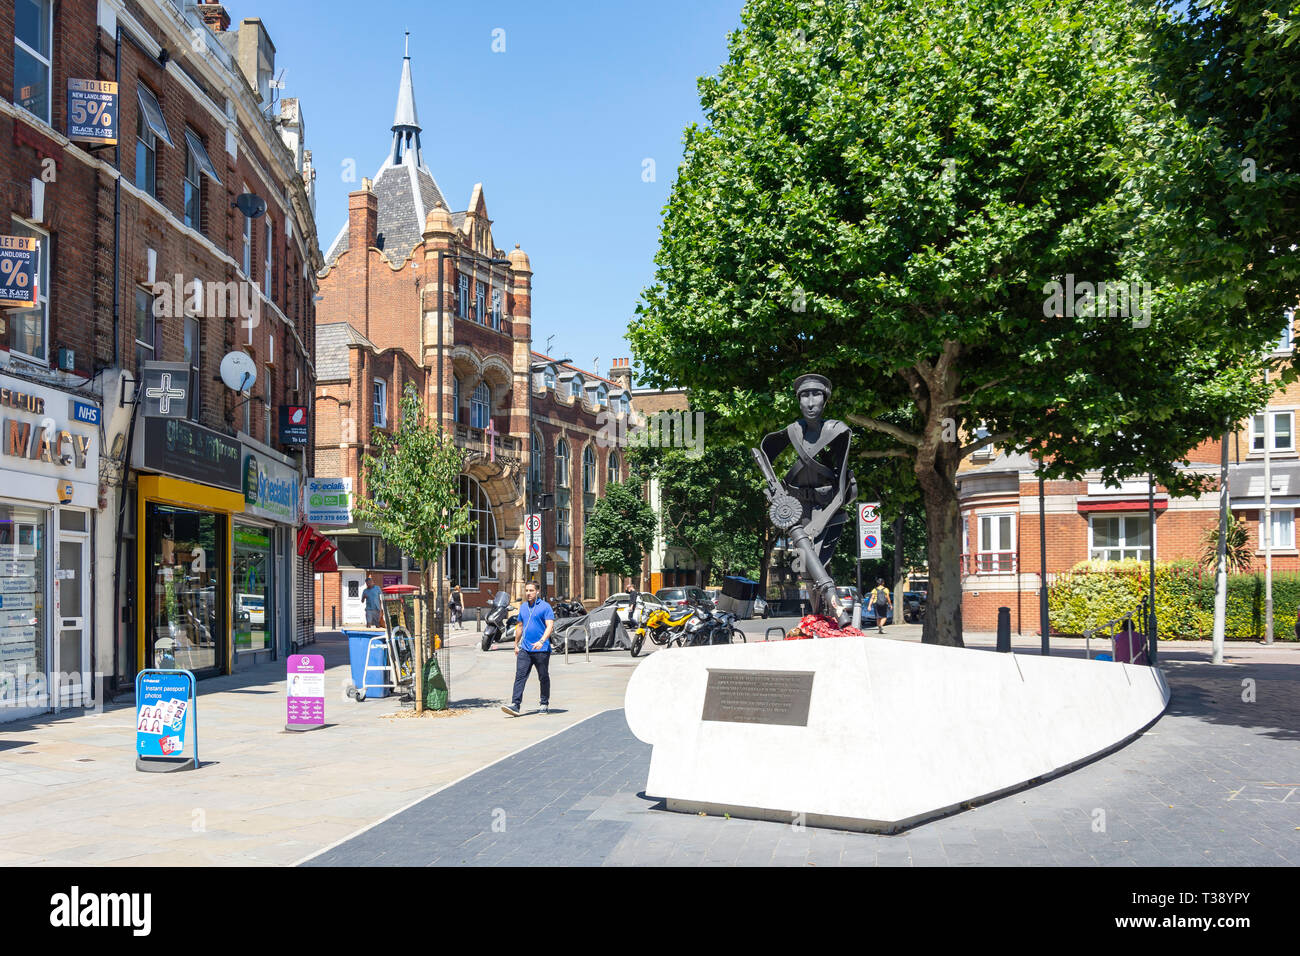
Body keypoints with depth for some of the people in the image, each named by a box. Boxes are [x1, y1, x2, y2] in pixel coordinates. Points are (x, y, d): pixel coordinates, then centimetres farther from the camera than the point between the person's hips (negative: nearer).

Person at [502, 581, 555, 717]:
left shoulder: (545, 607, -6)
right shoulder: (523, 607, 13)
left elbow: (550, 626, -13)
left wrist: (541, 641, -26)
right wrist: (516, 644, 24)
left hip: (541, 650, -5)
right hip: (525, 649, 5)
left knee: (543, 678, 7)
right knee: (520, 676, -7)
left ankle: (545, 705, 20)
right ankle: (515, 705, -14)